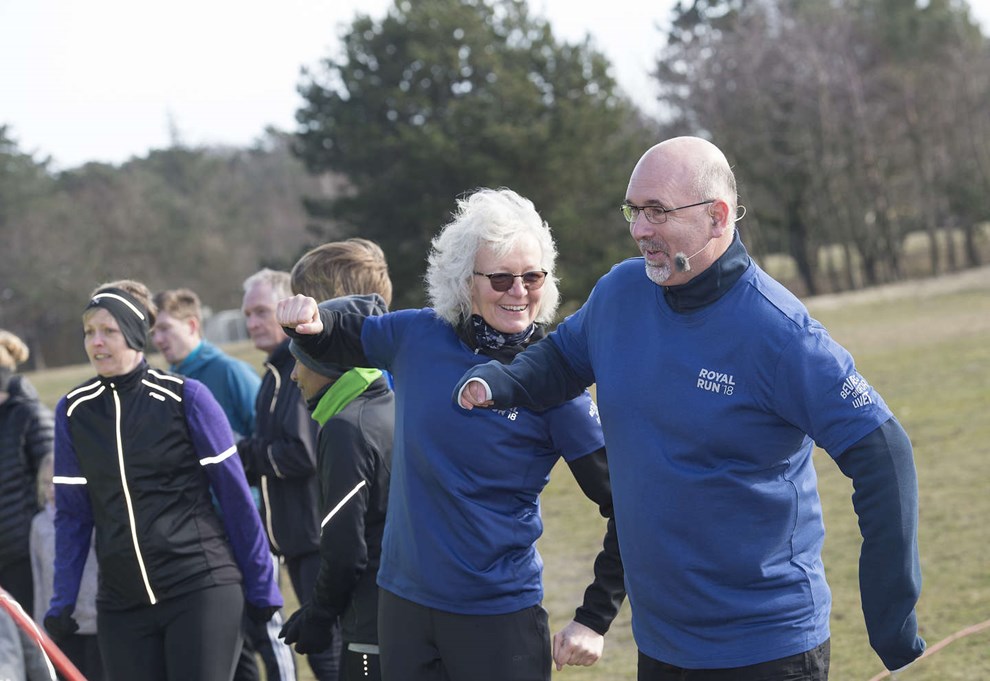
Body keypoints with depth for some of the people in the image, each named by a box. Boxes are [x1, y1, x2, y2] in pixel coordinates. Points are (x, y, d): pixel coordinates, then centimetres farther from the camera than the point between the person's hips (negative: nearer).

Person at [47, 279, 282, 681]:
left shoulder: (185, 397, -5)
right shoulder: (73, 411, 5)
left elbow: (235, 494, -1)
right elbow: (72, 513, 8)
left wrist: (261, 587, 0)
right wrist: (62, 602, 3)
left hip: (201, 587, -3)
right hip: (122, 600, 3)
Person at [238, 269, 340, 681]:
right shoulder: (276, 373, 17)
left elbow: (304, 453, -22)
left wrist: (248, 455, -7)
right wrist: (251, 457, -3)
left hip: (321, 538, -10)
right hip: (296, 538, 10)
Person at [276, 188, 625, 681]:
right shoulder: (417, 336, -1)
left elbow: (625, 505, -8)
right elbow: (341, 339, 19)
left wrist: (595, 619, -9)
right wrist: (310, 322, -5)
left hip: (501, 618, -3)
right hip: (403, 601, 4)